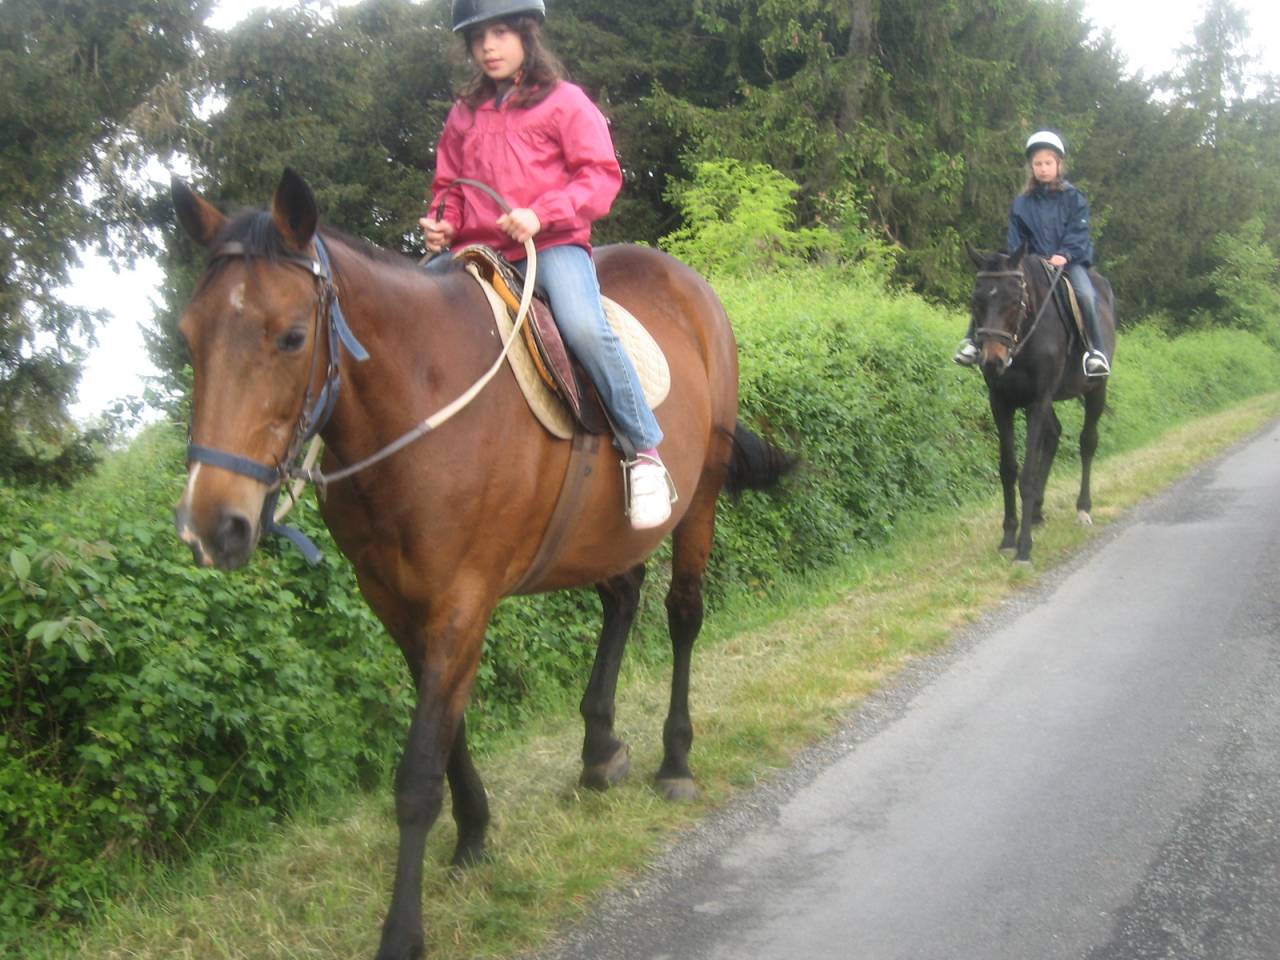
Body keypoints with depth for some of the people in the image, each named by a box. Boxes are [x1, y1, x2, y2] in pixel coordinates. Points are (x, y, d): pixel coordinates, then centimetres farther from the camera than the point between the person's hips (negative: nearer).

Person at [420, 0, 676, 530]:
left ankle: (645, 451, -21)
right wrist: (444, 222, 1)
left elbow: (601, 176, -4)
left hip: (552, 243, -5)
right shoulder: (465, 113, 17)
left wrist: (542, 213, -19)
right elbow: (449, 185, 24)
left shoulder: (564, 102, 3)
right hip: (476, 248, 6)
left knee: (584, 326, -32)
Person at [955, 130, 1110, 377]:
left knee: (1085, 294, -32)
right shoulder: (1022, 203, 9)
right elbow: (1015, 240, 10)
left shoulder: (1074, 198, 3)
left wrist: (1064, 255, -21)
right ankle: (973, 341, -17)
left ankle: (1095, 350, -26)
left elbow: (1079, 233, -5)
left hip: (1069, 261, -3)